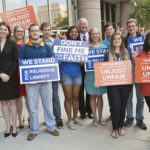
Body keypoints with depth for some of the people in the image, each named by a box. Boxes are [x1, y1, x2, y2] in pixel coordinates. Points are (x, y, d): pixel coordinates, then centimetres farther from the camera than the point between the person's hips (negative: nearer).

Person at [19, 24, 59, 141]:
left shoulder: (46, 47, 9)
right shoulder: (24, 48, 6)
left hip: (46, 80, 1)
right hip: (31, 81, -1)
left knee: (48, 104, 8)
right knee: (33, 106, 6)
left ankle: (51, 127, 24)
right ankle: (34, 130, 21)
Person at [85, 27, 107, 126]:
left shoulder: (104, 46, 7)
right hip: (91, 73, -1)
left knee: (100, 96, 9)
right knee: (92, 96, 6)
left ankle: (100, 117, 23)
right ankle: (95, 117, 19)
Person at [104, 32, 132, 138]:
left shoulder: (126, 53, 11)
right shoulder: (108, 54, 3)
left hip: (125, 83, 3)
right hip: (113, 84, -3)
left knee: (123, 106, 8)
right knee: (116, 107, -6)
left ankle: (121, 127, 29)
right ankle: (115, 128, 16)